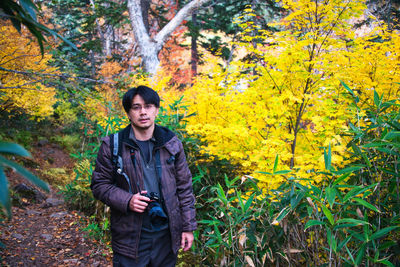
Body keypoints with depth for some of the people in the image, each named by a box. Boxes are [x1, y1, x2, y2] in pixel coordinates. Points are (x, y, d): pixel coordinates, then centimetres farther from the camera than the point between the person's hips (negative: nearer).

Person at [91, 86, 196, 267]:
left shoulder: (172, 144, 3)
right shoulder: (112, 146, -4)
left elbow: (184, 188, 7)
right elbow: (99, 184, 2)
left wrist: (188, 227, 5)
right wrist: (126, 201, -15)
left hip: (167, 235, 2)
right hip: (130, 236, -2)